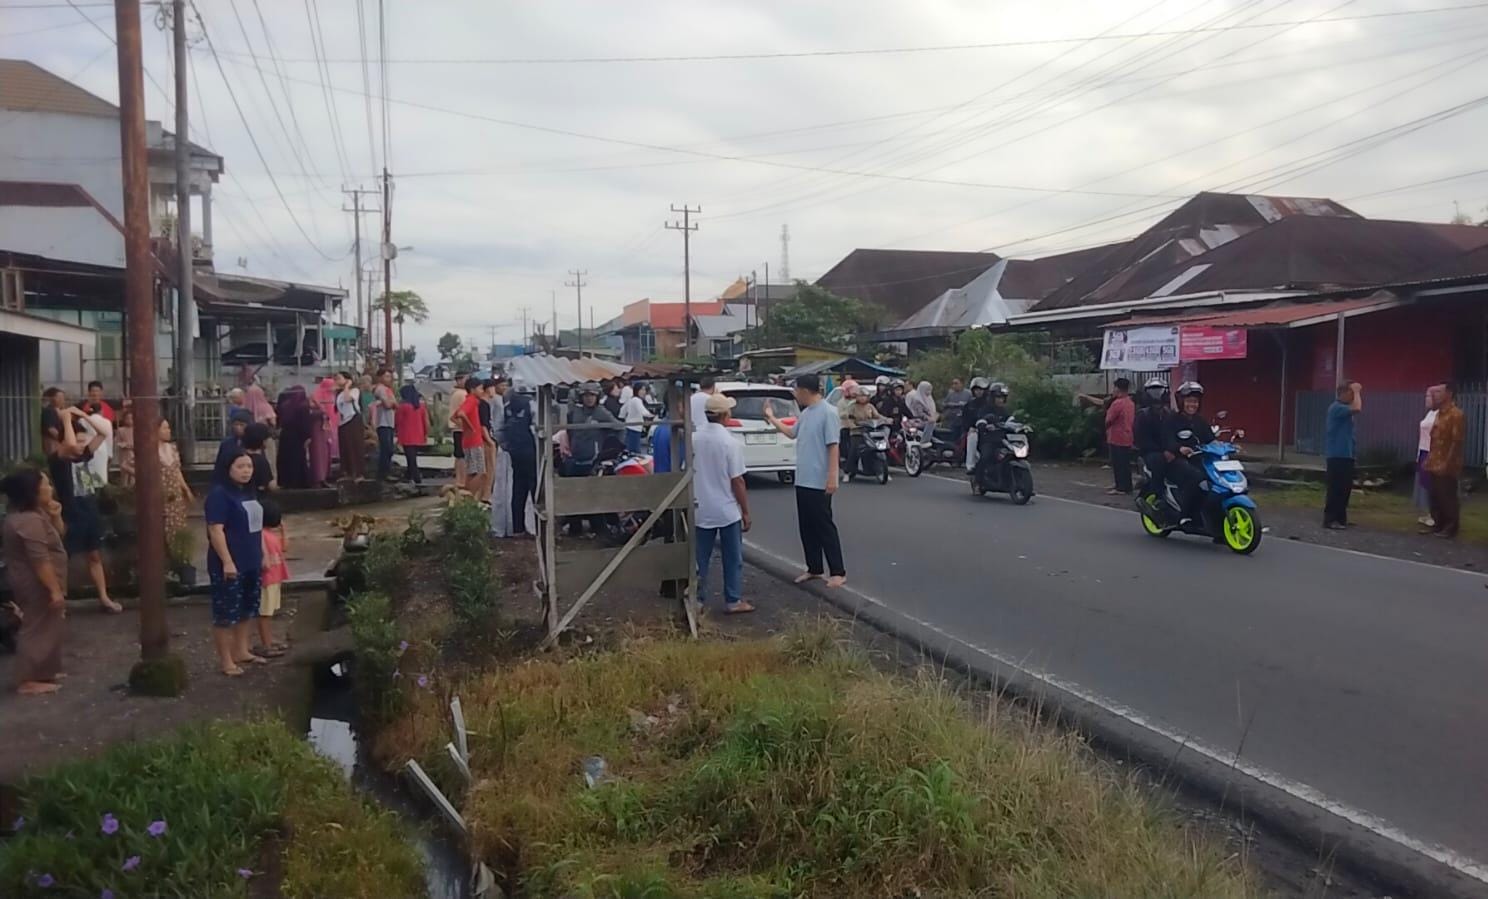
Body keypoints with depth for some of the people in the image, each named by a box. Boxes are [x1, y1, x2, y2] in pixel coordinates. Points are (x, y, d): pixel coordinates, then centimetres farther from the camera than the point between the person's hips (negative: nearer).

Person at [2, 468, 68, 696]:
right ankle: (29, 681, 1)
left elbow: (56, 536, 19)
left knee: (46, 629, 19)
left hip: (35, 585, 11)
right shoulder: (30, 520, -24)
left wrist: (55, 516, 1)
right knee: (38, 630, -4)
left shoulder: (22, 515, 10)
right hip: (37, 586, -11)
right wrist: (55, 590, -26)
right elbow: (40, 560, -27)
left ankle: (44, 672, 29)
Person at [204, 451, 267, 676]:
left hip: (251, 563, 9)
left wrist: (262, 555, 18)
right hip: (230, 565, -9)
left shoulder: (249, 493, 11)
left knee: (247, 609, 16)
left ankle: (241, 651, 28)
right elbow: (216, 531, -21)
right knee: (226, 613, -1)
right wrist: (227, 562, -24)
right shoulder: (219, 494, -15)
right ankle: (226, 660, 6)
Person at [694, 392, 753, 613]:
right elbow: (737, 481, -13)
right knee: (733, 558, 8)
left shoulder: (694, 439, -2)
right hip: (727, 511, -4)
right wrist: (746, 512, -4)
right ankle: (733, 601, 12)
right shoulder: (731, 443, -15)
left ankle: (697, 599, 16)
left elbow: (688, 473, 7)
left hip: (701, 510, 4)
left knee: (700, 558, 12)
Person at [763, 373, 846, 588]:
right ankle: (814, 568, 24)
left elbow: (833, 446, -19)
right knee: (807, 527, 13)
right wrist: (771, 418, 27)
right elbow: (792, 433, 28)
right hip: (802, 480, 9)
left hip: (819, 482, -9)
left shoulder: (828, 412, -16)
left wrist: (832, 477, -23)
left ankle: (838, 572, 4)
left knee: (824, 526, -4)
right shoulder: (805, 413, 10)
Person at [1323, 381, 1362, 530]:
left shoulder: (1344, 408, 16)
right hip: (1337, 455, -10)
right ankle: (1329, 519, -7)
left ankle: (1340, 518, 19)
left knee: (1345, 487, 12)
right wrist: (1356, 391, -15)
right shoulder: (1336, 408, -15)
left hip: (1346, 454, 10)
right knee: (1336, 488, -9)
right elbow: (1357, 409, -25)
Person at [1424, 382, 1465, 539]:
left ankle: (1450, 529, 4)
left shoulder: (1456, 414, -14)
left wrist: (1447, 463, -21)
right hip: (1435, 464, 9)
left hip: (1446, 465, -9)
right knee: (1435, 496, 12)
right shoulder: (1440, 413, 15)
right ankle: (1438, 525, 20)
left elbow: (1457, 441, -18)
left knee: (1448, 497, -3)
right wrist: (1429, 459, 16)